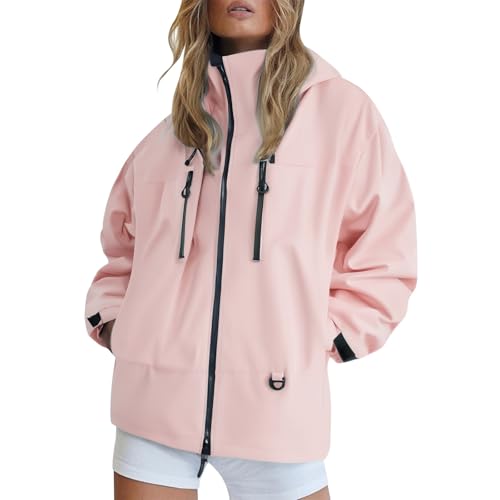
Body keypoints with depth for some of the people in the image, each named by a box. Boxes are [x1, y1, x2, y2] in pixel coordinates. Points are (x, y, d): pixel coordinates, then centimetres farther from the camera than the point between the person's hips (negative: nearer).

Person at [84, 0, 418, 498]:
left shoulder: (342, 108, 0)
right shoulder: (168, 133, 11)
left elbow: (384, 257, 3)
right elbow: (122, 248, 23)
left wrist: (326, 336, -6)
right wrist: (109, 317, 8)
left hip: (275, 407, -2)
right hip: (156, 404, 3)